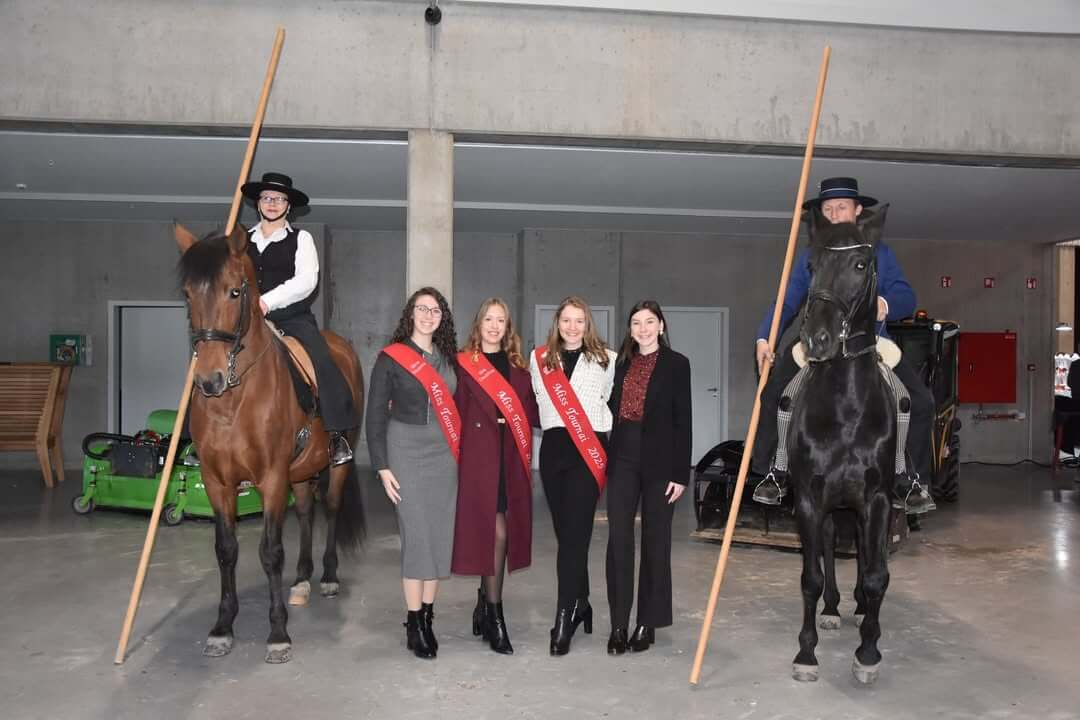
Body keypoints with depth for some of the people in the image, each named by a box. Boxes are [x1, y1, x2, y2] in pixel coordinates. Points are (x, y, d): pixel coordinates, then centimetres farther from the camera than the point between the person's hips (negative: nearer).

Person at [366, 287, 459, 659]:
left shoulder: (449, 358, 11)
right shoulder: (390, 358, -3)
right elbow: (376, 415, -4)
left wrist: (461, 453, 7)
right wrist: (382, 467, -9)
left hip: (445, 456, 5)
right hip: (407, 453, -5)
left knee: (441, 535, 6)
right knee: (417, 535, -4)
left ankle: (427, 617, 19)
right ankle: (413, 624, 7)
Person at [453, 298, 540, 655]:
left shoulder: (517, 367, 14)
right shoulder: (463, 364, -2)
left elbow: (532, 413, 12)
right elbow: (456, 413, -7)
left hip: (511, 460, 5)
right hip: (479, 456, -5)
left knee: (504, 533, 10)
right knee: (495, 532, -5)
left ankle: (485, 603, 28)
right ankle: (494, 615, 7)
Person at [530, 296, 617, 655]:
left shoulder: (605, 359, 4)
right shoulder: (540, 359, 13)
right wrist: (552, 422, 14)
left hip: (589, 450, -3)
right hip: (553, 448, 4)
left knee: (575, 533, -10)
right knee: (565, 532, 9)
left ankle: (564, 618, -8)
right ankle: (580, 603, 25)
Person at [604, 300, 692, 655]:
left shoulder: (676, 364, 0)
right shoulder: (621, 362, 12)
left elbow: (682, 420, -4)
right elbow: (612, 410, 13)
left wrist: (681, 472, -9)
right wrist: (605, 458, 5)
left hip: (659, 459, -3)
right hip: (622, 458, 3)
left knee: (655, 540, 6)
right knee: (619, 539, 0)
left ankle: (648, 623, 16)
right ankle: (619, 624, 7)